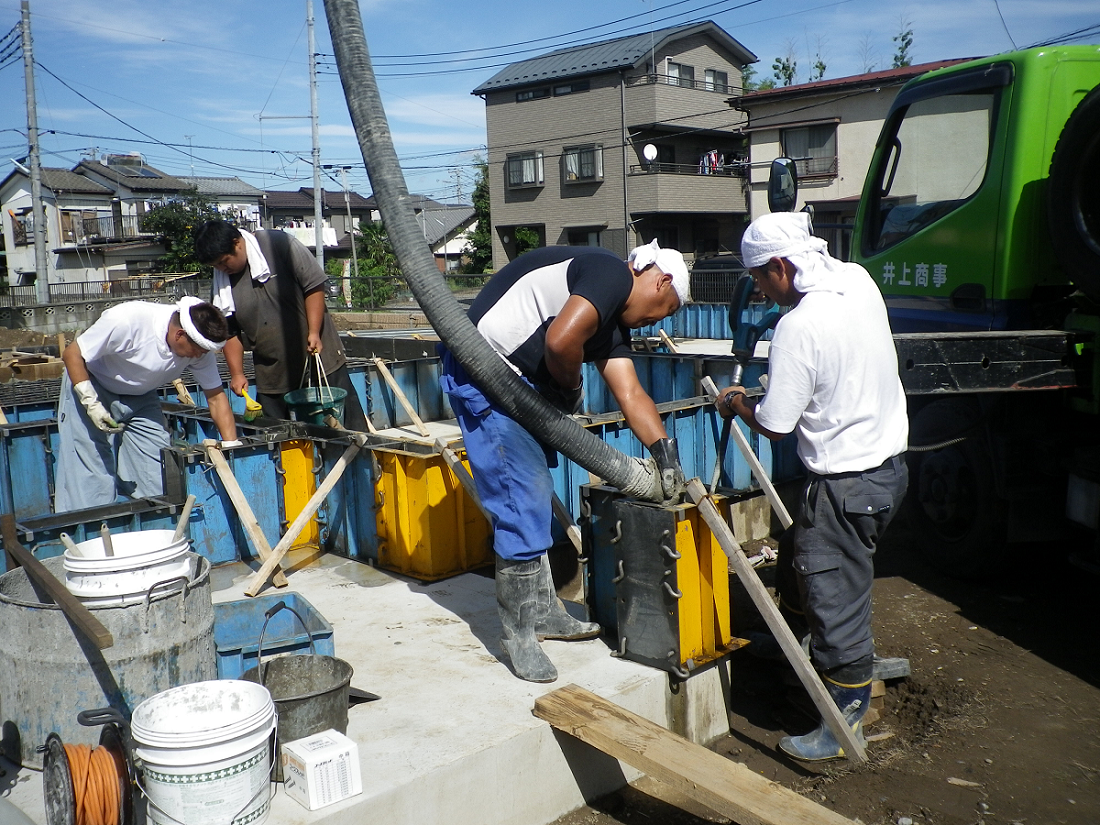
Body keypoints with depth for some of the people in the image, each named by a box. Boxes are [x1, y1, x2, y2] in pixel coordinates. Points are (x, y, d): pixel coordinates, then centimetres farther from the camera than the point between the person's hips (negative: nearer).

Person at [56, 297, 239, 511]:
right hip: (91, 390, -4)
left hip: (141, 397, 5)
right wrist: (91, 403, -29)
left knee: (159, 484, -4)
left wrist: (232, 446, -18)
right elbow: (72, 353, -22)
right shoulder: (127, 319, -34)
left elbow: (216, 397, -10)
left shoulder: (201, 345, -19)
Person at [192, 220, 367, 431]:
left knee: (348, 422, 2)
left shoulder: (279, 244, -12)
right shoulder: (222, 281, 1)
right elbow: (230, 332, 8)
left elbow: (314, 286, -10)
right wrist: (237, 373, 1)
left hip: (319, 356, -3)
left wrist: (314, 333, -15)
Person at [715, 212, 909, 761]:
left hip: (847, 483, -10)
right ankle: (788, 638, 49)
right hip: (888, 458, 10)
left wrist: (735, 404, 0)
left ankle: (847, 723, 18)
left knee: (836, 601, 3)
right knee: (799, 553, 27)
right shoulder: (858, 280, 0)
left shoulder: (799, 328, -26)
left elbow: (773, 424, -19)